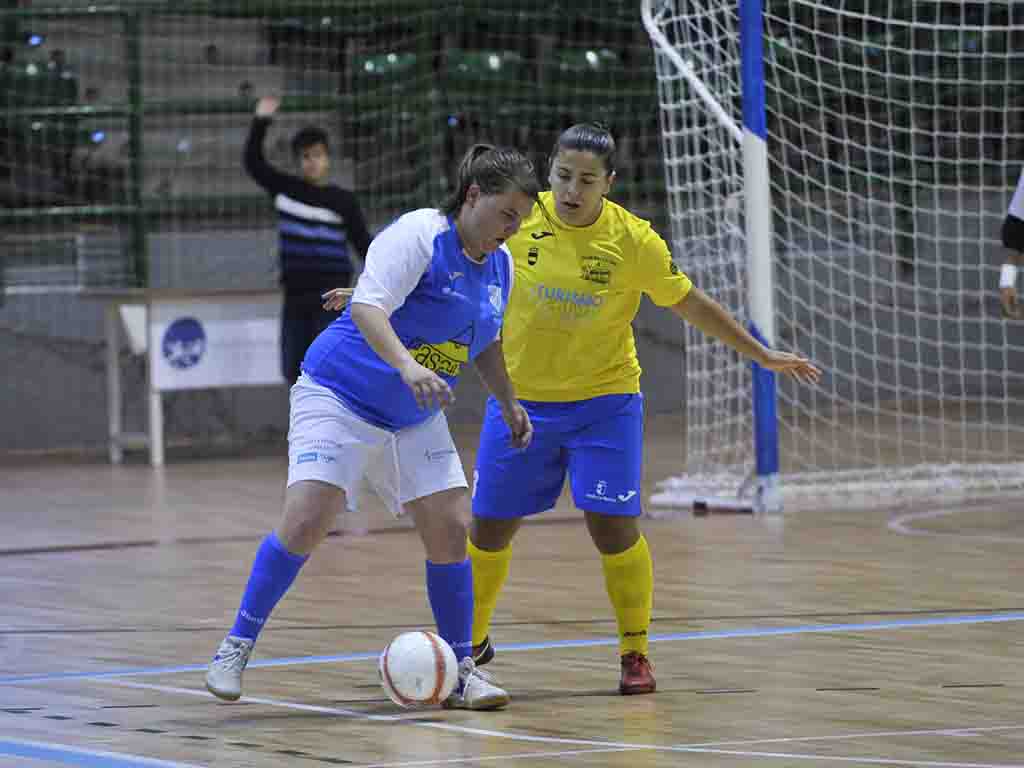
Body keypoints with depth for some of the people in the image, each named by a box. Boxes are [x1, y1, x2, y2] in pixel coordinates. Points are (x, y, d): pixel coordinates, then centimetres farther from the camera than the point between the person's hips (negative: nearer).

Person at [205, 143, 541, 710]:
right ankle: (237, 645, -6)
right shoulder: (418, 235, -18)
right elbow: (369, 307, -31)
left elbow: (485, 343, 24)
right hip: (338, 399, -7)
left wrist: (509, 402, 17)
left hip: (415, 420, 7)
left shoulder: (500, 264, 8)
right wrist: (407, 365, -43)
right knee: (306, 520, -18)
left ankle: (459, 671, 7)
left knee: (451, 528, -4)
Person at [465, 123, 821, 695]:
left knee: (613, 525, -12)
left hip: (604, 401, -2)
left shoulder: (634, 240, -12)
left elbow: (691, 304, 0)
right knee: (489, 527, 6)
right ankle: (472, 640, 30)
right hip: (520, 397, 2)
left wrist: (762, 355, 3)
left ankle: (636, 653, 5)